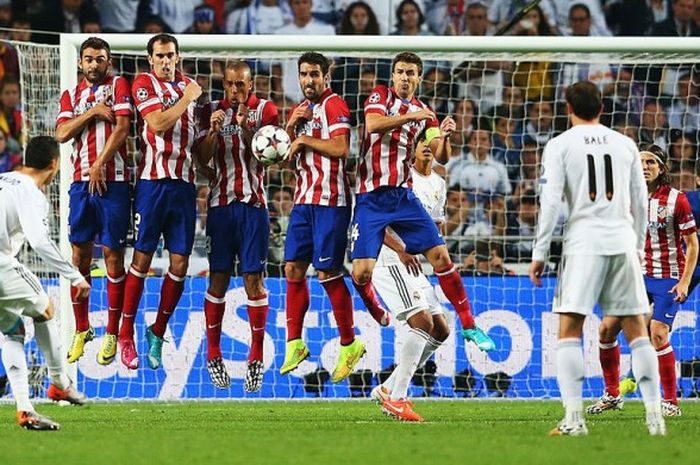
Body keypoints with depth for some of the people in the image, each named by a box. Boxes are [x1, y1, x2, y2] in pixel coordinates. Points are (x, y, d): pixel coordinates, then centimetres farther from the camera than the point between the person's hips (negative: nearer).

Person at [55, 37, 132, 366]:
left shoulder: (119, 86, 5)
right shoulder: (70, 96, 15)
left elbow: (122, 128, -6)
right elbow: (62, 134, 1)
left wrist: (100, 164, -12)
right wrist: (93, 112, -8)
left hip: (113, 181, -4)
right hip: (81, 182, 4)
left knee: (113, 256, -3)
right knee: (79, 256, 4)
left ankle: (112, 334, 3)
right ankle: (81, 330, 14)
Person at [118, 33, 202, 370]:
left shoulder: (189, 85, 17)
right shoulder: (144, 83, -1)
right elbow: (157, 123, -15)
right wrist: (187, 99, -8)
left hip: (184, 183, 5)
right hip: (153, 181, -5)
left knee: (180, 264, 2)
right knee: (142, 258, -4)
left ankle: (158, 331, 15)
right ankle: (126, 335, 3)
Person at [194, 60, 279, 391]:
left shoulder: (265, 110, 2)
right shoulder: (213, 111, 8)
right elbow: (201, 158, 3)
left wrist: (246, 128, -20)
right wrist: (213, 131, -14)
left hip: (253, 203, -1)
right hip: (220, 202, 1)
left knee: (253, 278, -4)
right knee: (218, 278, 1)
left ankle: (256, 357, 0)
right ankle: (213, 355, 8)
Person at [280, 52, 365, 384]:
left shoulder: (334, 105, -7)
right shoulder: (299, 110, 18)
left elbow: (340, 148, -19)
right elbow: (287, 157, 18)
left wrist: (304, 140, -10)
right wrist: (291, 127, 3)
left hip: (330, 200, -8)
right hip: (303, 200, 8)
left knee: (328, 273, -7)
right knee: (294, 269, 3)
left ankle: (349, 344, 4)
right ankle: (294, 344, 8)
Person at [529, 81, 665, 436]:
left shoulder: (560, 145, 2)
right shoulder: (624, 144, 12)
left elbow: (550, 202, -5)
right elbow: (640, 203, 15)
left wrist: (539, 253, -1)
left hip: (584, 243, -3)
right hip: (622, 242, 3)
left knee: (569, 330, -1)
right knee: (636, 330, 7)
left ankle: (574, 418, -13)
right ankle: (655, 415, 1)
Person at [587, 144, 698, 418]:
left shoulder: (676, 199, -7)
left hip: (668, 278, -5)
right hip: (639, 276, 5)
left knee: (657, 334, -19)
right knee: (607, 329, -1)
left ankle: (671, 402, -9)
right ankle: (612, 395, 14)